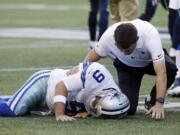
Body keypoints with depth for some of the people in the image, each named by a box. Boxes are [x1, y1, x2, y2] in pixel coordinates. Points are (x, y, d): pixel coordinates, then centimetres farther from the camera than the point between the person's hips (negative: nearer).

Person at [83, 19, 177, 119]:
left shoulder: (150, 35, -42)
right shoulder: (108, 37, -34)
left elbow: (161, 72, -45)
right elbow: (94, 55, -11)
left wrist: (159, 103, -51)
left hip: (150, 61, 0)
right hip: (126, 65, 1)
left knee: (171, 69, -34)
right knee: (128, 108, -17)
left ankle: (153, 103, -7)